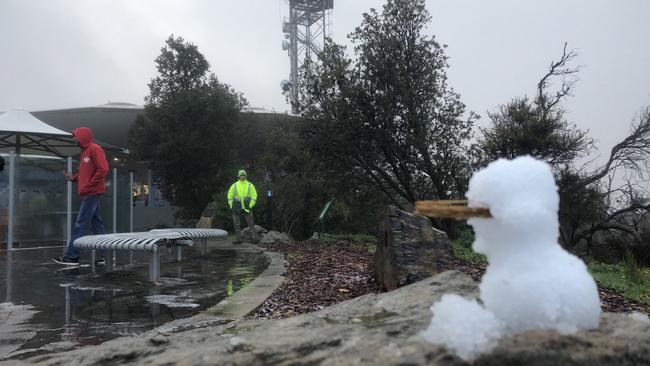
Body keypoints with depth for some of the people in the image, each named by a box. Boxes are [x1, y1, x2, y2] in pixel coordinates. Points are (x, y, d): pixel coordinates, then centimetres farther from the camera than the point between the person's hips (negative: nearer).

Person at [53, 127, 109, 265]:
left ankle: (71, 256, -4)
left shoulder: (95, 149, -9)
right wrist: (73, 177, 5)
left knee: (80, 224, -7)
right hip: (89, 193, 9)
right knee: (97, 224, 8)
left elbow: (103, 169, -18)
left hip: (92, 193, -9)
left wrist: (88, 185, -18)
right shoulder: (84, 152, 19)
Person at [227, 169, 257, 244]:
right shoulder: (234, 185, 2)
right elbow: (230, 196, 7)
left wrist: (250, 206, -7)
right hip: (237, 208, 2)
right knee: (236, 224, 2)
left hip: (247, 208, -2)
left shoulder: (250, 185, 0)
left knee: (251, 224, 0)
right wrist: (231, 206, 0)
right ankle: (238, 239, 8)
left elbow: (254, 196, 0)